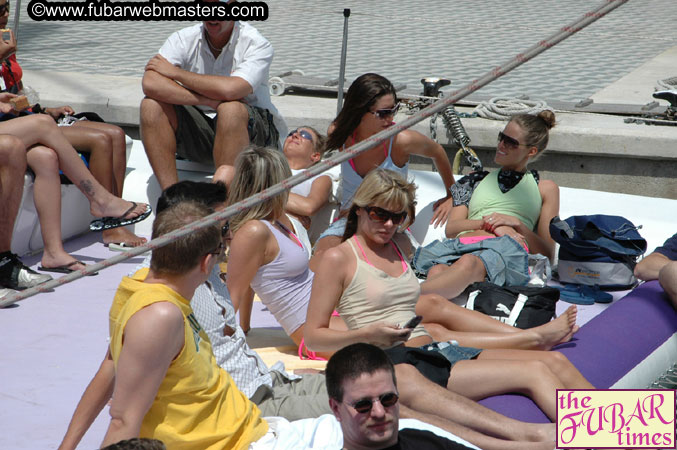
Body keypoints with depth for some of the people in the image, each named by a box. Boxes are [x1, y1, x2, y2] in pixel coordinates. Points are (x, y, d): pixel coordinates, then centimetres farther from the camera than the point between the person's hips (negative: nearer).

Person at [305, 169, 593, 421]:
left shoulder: (401, 246, 22)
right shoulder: (338, 258, 0)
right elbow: (313, 337, -3)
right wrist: (368, 334, -16)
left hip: (437, 350, 8)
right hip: (400, 361, -8)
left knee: (555, 361, -8)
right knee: (534, 372, -22)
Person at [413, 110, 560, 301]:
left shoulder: (545, 189, 29)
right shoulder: (476, 181, 35)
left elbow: (547, 253, 17)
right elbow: (451, 228, 18)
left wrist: (517, 224, 0)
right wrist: (489, 223, -1)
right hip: (462, 244, 3)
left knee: (468, 263, -43)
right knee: (437, 272, -39)